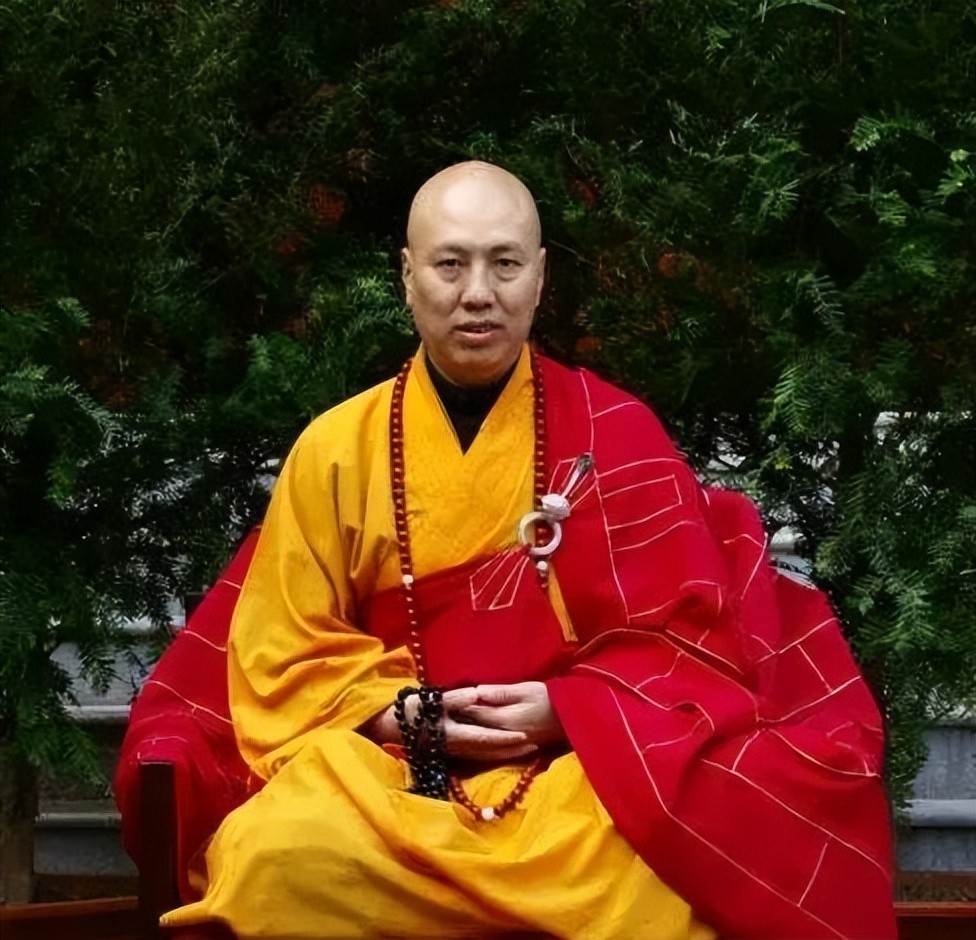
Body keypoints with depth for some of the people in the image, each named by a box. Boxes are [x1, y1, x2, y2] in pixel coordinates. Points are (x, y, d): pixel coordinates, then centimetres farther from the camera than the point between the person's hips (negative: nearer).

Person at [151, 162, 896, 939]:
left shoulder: (614, 432, 5)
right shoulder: (334, 449, 8)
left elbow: (689, 629, 4)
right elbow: (283, 652, 8)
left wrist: (568, 708, -13)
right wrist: (403, 713, -9)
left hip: (584, 762, -1)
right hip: (384, 764, 1)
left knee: (668, 870, -35)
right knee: (272, 859, -33)